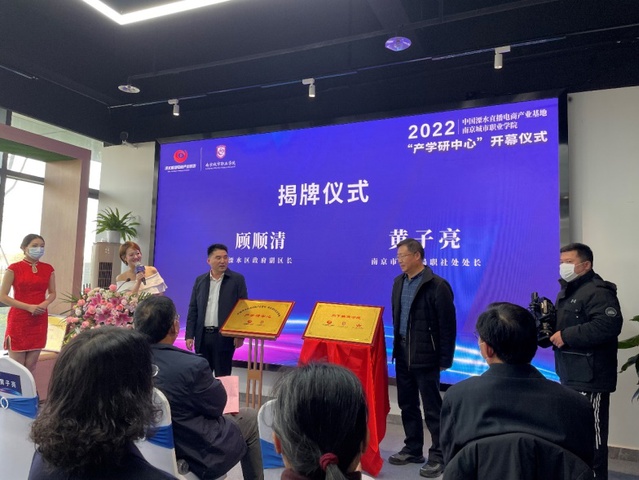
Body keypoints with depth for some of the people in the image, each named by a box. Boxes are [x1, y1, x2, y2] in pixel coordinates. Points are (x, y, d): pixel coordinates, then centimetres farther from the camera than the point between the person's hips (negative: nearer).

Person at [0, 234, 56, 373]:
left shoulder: (48, 269, 7)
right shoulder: (14, 268, -4)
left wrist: (45, 304, -8)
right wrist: (29, 307, -15)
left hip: (40, 321, 3)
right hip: (18, 320, -3)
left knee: (31, 365, 8)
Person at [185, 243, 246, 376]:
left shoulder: (237, 279, -2)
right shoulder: (200, 280, 8)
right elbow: (193, 310, 9)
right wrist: (189, 335, 2)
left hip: (224, 336, -4)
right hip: (202, 336, 4)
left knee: (223, 376, 3)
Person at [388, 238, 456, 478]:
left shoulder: (437, 285, -14)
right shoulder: (399, 282, 8)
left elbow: (447, 325, -12)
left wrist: (445, 359, -12)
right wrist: (397, 346, 14)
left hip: (425, 356, -7)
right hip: (403, 354, 7)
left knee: (432, 408, 4)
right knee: (407, 405, 16)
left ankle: (438, 456, 18)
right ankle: (413, 449, 31)